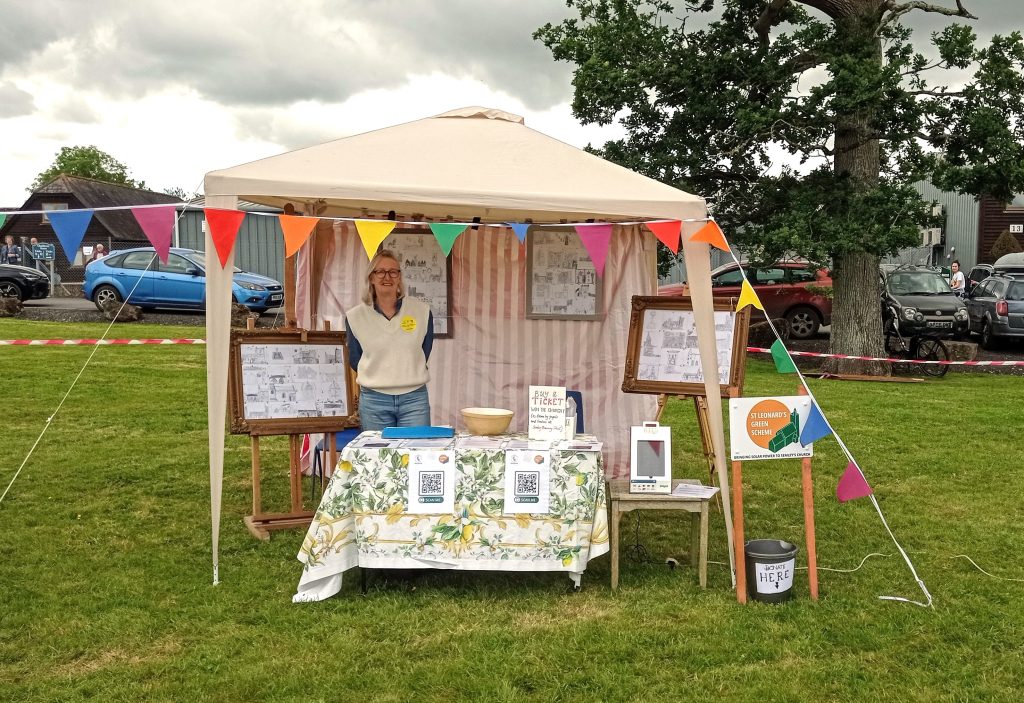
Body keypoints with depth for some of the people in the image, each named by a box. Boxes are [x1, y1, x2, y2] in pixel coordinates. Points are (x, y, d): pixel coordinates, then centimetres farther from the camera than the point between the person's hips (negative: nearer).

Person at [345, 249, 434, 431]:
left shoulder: (422, 311, 1)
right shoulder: (355, 317, 2)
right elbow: (355, 361, 12)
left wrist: (406, 378, 10)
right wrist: (376, 380, 10)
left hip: (414, 398, 0)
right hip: (373, 401, 0)